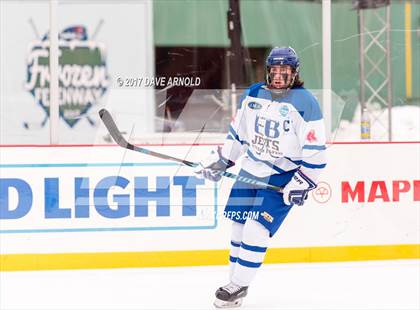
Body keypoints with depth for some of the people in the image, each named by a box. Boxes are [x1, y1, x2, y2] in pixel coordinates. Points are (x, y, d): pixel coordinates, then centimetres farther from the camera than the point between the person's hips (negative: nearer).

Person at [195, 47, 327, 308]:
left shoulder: (306, 103, -14)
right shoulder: (252, 95, 3)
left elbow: (315, 151, -14)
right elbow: (237, 134, 16)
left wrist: (302, 184, -18)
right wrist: (220, 161, 11)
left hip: (282, 177, -6)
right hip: (251, 170, 6)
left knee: (256, 229, -14)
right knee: (239, 227, 7)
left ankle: (239, 286, -2)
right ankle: (235, 282, 21)